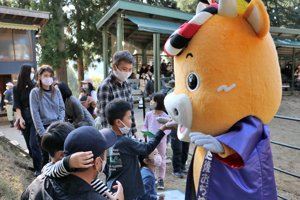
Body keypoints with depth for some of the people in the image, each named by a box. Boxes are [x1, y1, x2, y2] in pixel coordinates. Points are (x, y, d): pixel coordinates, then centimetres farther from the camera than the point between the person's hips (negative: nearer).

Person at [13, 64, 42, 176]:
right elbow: (17, 105, 3)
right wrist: (20, 118, -7)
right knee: (29, 144, 10)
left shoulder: (35, 86, 0)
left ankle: (38, 168, 2)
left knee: (33, 143, -8)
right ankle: (36, 165, 25)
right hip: (24, 118, 3)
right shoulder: (17, 88, 6)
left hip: (35, 117, -3)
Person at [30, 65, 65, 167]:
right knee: (46, 156, 5)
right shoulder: (35, 92, 0)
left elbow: (62, 108, 7)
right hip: (44, 128, -2)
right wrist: (42, 132, -11)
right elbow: (35, 114, -4)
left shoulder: (56, 91, 8)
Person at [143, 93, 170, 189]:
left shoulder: (164, 116, -12)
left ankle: (161, 179, 21)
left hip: (161, 141, -3)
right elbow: (145, 126, 8)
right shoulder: (148, 114, -2)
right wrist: (145, 132, -11)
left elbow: (168, 128, -8)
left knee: (162, 160, 7)